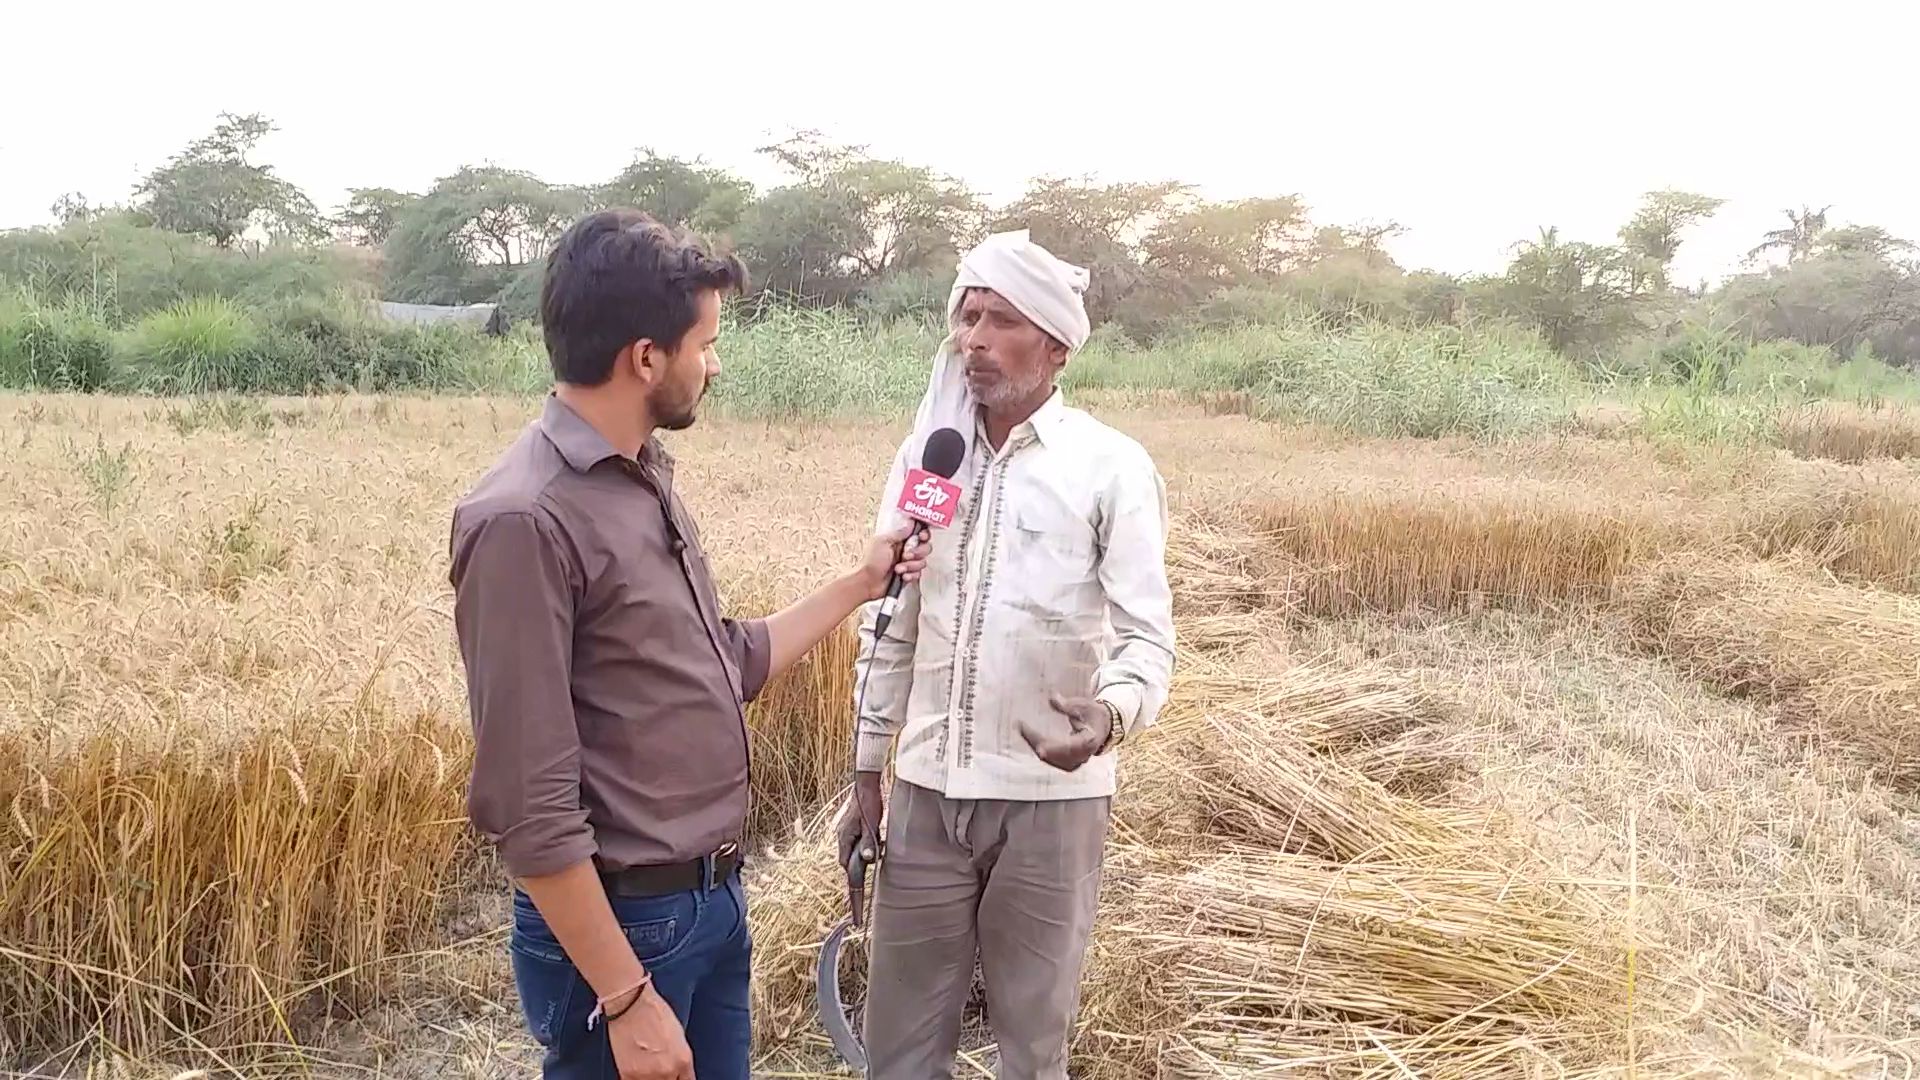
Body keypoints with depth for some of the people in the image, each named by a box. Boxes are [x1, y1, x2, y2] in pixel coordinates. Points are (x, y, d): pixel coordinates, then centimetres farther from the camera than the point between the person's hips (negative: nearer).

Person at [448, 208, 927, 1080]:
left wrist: (857, 585, 20)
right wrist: (627, 999, -20)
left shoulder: (646, 480, 6)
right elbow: (529, 810, -22)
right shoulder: (525, 519, -22)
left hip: (713, 900, 8)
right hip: (621, 922, -8)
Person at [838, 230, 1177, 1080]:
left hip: (1050, 797, -4)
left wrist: (1110, 715, -33)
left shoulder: (1112, 467, -9)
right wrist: (866, 771, 10)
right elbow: (891, 628, 9)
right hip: (927, 790, 4)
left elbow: (1148, 634, -12)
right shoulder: (924, 454, 5)